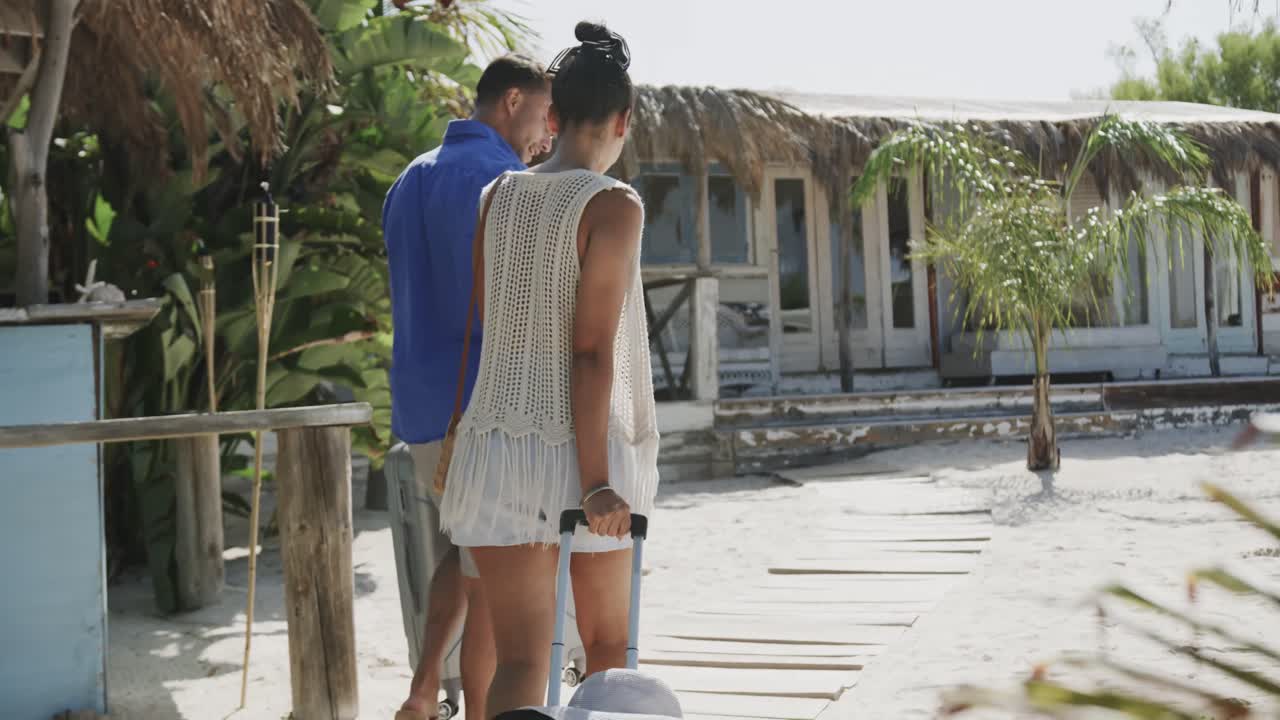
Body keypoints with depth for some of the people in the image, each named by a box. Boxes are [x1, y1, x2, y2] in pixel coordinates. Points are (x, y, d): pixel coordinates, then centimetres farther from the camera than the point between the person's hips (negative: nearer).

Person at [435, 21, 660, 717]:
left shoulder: (497, 196, 8)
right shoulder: (613, 204, -10)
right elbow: (592, 350, -17)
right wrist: (596, 481, -17)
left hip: (497, 451, 4)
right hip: (580, 457, -4)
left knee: (520, 660, 1)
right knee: (607, 644, 18)